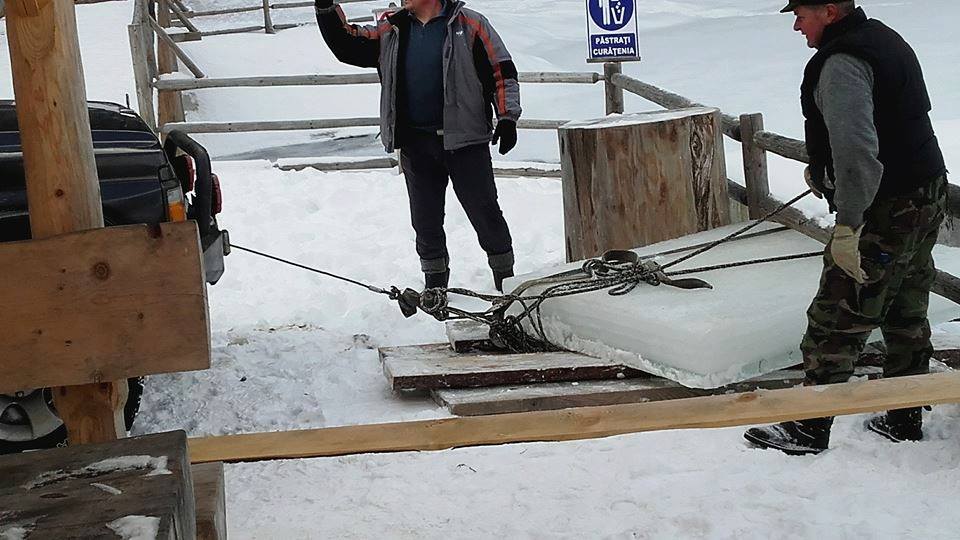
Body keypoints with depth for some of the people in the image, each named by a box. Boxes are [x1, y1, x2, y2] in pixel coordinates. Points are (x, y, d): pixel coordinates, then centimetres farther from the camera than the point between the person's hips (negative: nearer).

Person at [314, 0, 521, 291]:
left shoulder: (469, 25, -1)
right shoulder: (391, 31, 11)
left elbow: (502, 71, -2)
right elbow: (347, 45, 11)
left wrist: (507, 118, -9)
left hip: (465, 139, -4)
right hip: (416, 144, 4)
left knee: (485, 212, 1)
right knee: (425, 220, 10)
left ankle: (506, 281, 15)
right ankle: (435, 286, 25)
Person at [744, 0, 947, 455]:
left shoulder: (841, 63, -19)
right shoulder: (885, 39, 13)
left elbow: (857, 148, -30)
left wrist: (847, 226, -32)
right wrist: (823, 170, 28)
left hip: (884, 213, -10)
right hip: (928, 196, 10)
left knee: (835, 323, -1)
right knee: (907, 316, 18)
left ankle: (809, 430, 8)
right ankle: (904, 422, 28)